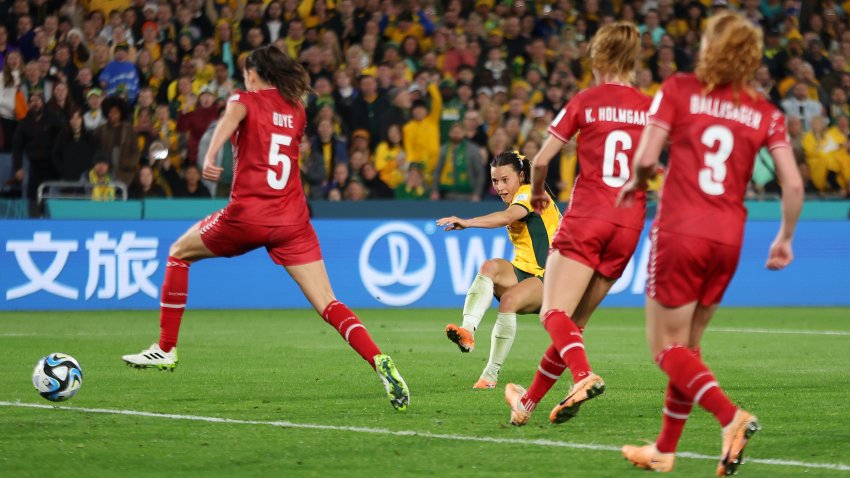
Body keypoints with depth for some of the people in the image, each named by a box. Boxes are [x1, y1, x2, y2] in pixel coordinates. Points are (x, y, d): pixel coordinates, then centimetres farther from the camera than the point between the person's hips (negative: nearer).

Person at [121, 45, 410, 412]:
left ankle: (166, 350, 22)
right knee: (328, 305, -3)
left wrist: (210, 156, -36)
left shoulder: (246, 99, 3)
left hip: (249, 215, -4)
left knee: (179, 252, 22)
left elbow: (232, 116, -20)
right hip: (292, 218, 4)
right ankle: (380, 362, -26)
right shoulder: (296, 111, 17)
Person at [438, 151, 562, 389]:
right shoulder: (515, 202, 18)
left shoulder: (530, 194, -11)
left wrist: (468, 222, -44)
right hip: (522, 271, 7)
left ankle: (491, 374, -26)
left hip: (547, 277, -7)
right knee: (490, 266, -26)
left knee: (509, 299, -35)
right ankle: (467, 330, -47)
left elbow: (507, 217, -32)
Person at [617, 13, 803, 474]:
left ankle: (730, 416, -20)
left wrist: (635, 183, 12)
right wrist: (784, 240, 13)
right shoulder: (765, 113, 4)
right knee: (688, 346, 19)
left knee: (667, 348, 3)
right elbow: (793, 184, -1)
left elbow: (645, 159, -10)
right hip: (728, 237, 4)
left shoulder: (678, 90, -3)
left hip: (679, 231, -4)